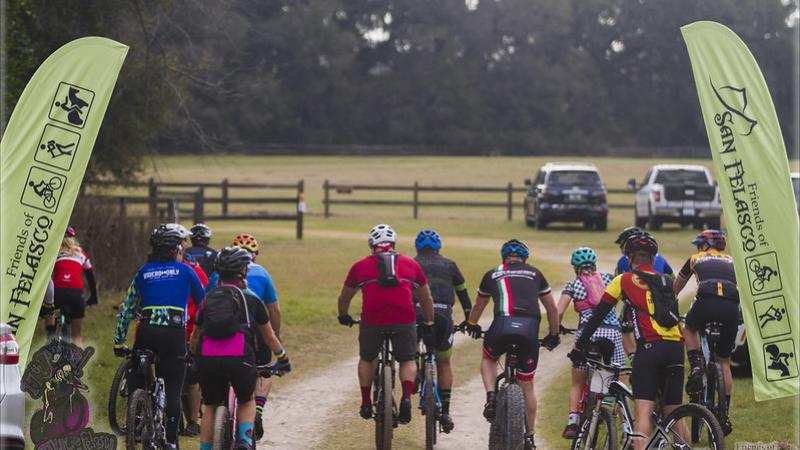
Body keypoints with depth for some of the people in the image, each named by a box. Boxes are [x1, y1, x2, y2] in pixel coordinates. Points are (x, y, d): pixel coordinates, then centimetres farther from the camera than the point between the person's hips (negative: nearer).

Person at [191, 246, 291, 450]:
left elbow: (195, 337, 32)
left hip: (207, 360, 2)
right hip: (240, 360, -2)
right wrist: (283, 360, 42)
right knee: (247, 401, 22)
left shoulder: (208, 298, 22)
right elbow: (269, 337, 27)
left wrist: (196, 357, 51)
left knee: (210, 407, 22)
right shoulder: (250, 298, 16)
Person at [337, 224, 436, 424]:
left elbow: (344, 298, 30)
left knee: (366, 359, 25)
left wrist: (344, 317, 49)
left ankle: (366, 403, 23)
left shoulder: (361, 266, 18)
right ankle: (406, 397, -3)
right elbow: (426, 299, 28)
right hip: (404, 320, 0)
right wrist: (428, 325, 40)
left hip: (372, 319, 0)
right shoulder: (410, 264, 20)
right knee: (408, 360, 19)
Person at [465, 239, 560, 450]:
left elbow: (478, 306, 40)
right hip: (530, 328, 1)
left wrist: (472, 326, 59)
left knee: (488, 359, 31)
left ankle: (490, 397, 6)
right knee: (527, 385, 14)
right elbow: (552, 309, 30)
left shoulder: (492, 275, 23)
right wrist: (553, 335, 45)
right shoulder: (535, 274, 24)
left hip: (503, 324, -1)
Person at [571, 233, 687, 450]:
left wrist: (579, 347, 21)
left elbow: (597, 316, 12)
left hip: (649, 347, -4)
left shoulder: (623, 281, 10)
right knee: (674, 414, 14)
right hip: (675, 348, 4)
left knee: (643, 411, -12)